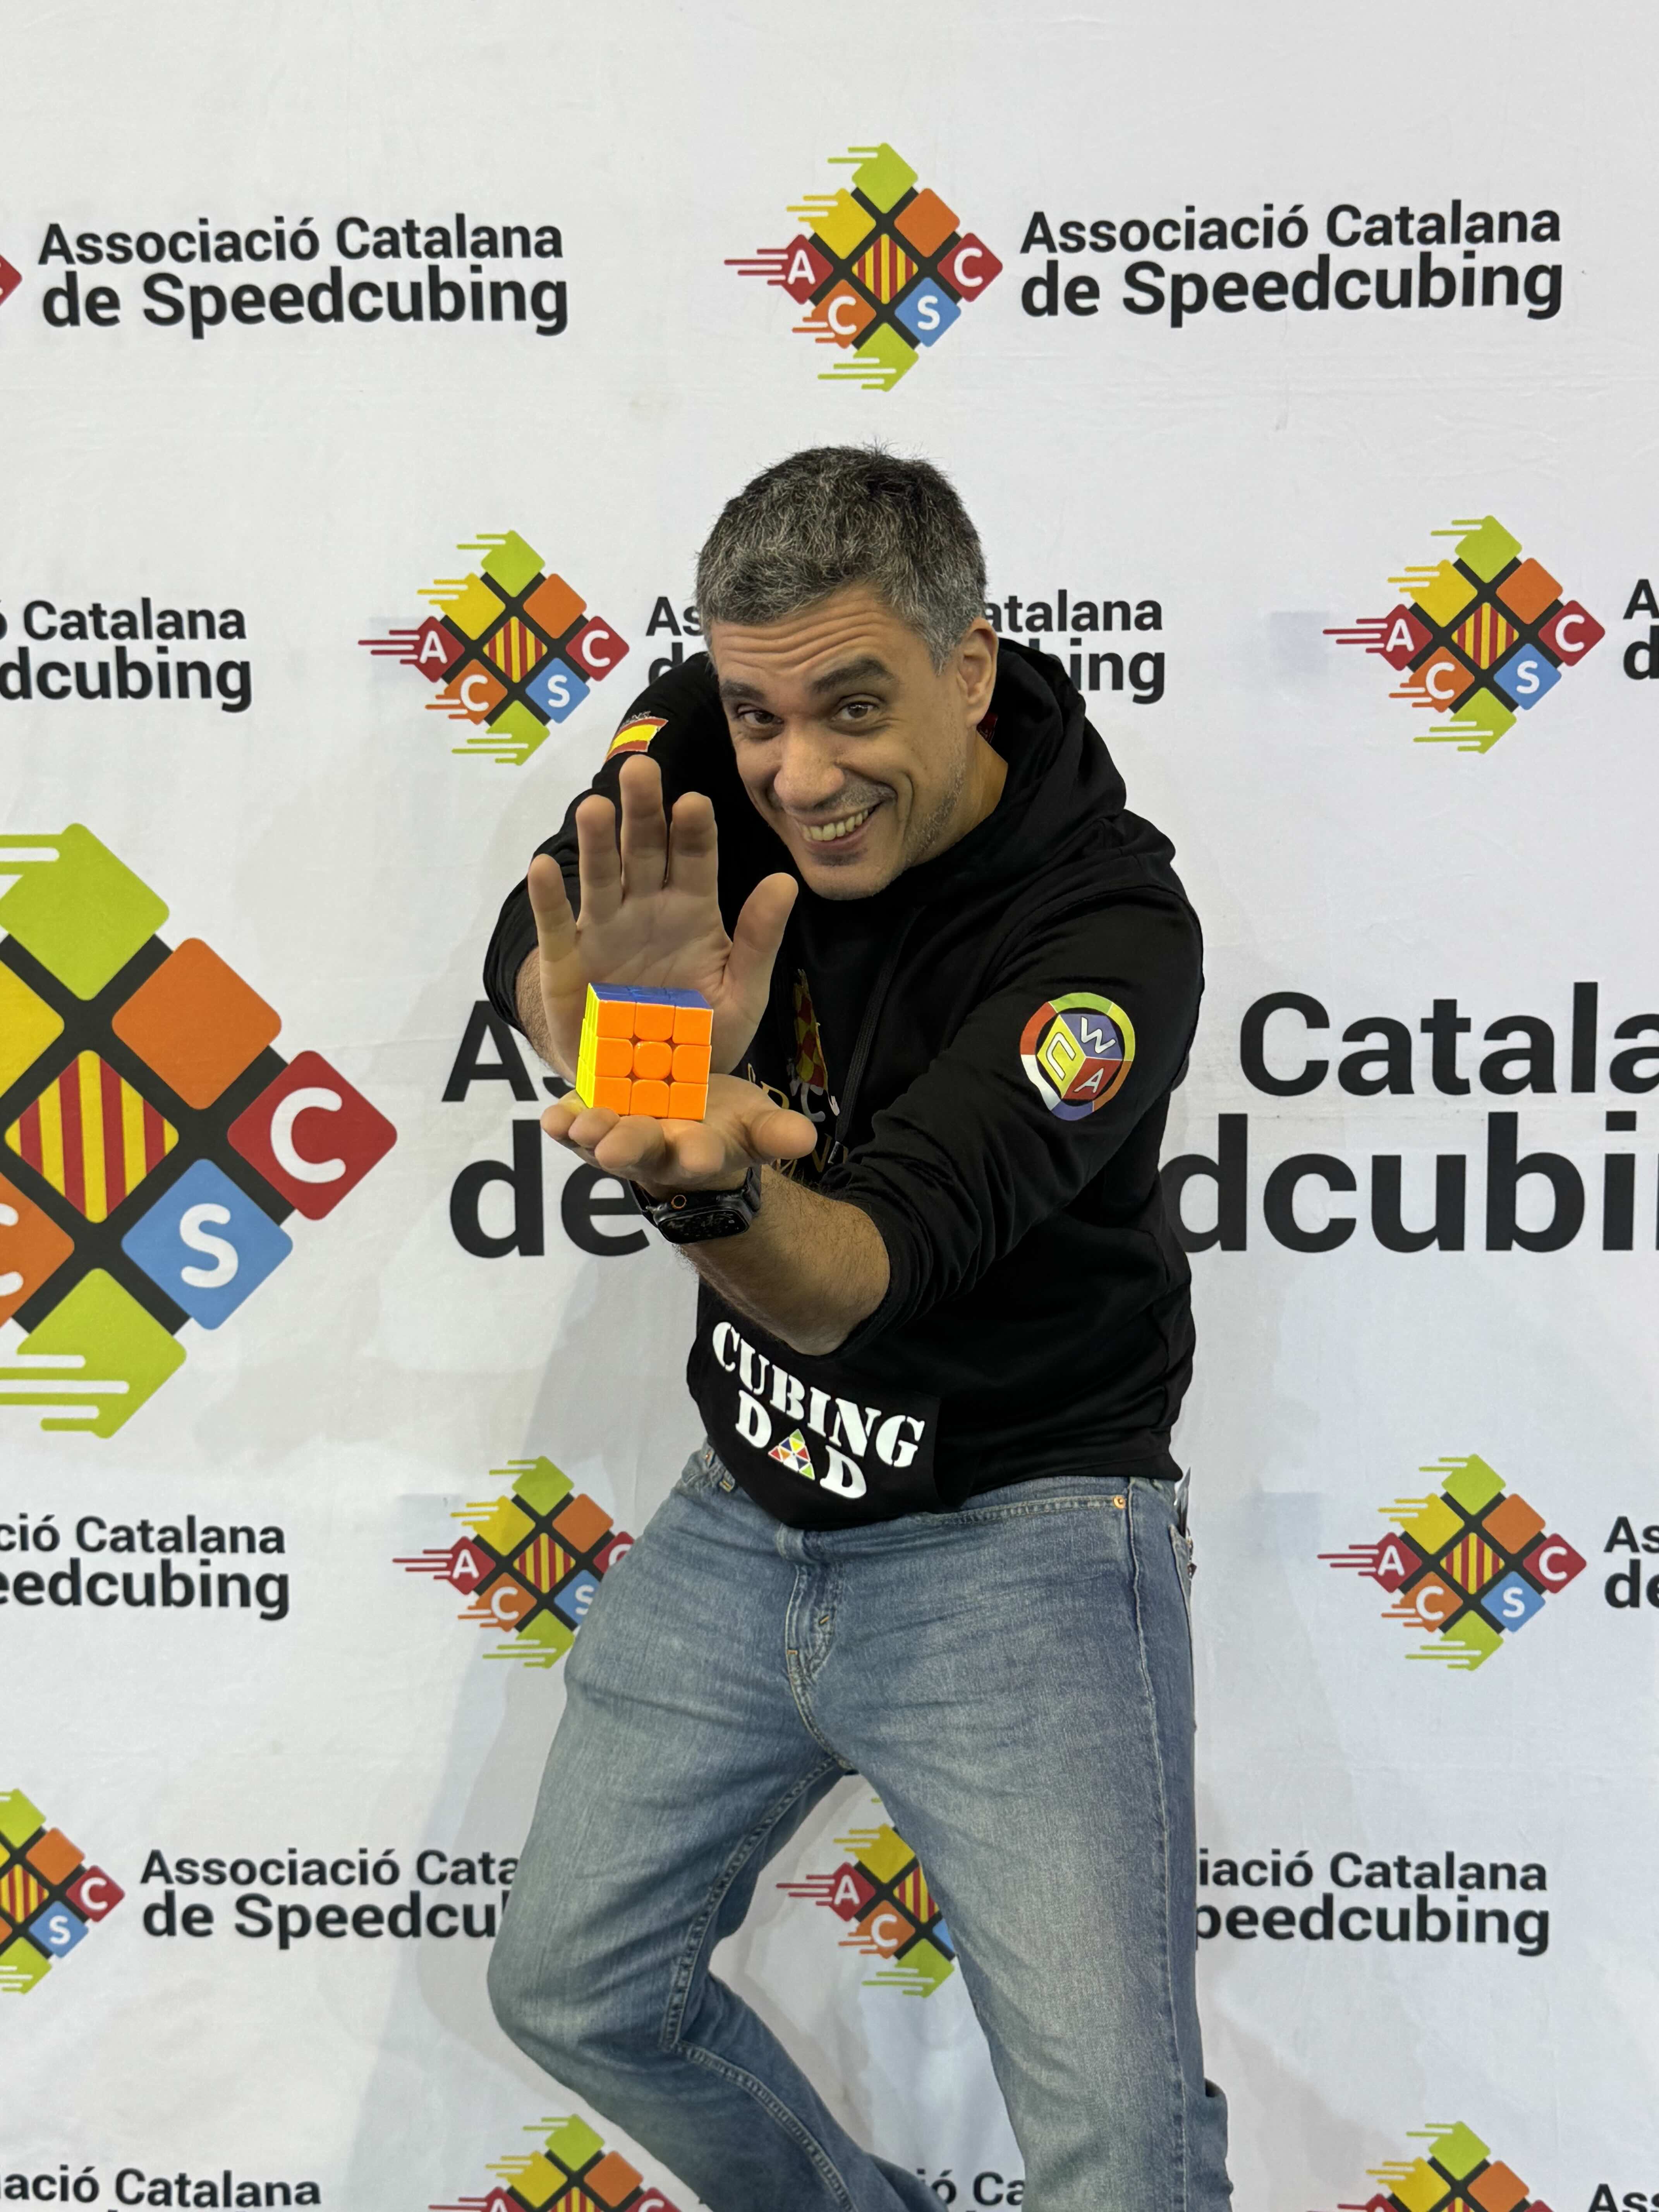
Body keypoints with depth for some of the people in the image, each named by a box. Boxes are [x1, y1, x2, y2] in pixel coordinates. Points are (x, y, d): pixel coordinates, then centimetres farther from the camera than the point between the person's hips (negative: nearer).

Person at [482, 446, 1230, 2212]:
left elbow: (847, 1281, -31)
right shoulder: (718, 738, -6)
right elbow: (527, 945, -21)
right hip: (745, 1518, 6)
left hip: (1014, 1542, -5)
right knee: (569, 1991, 16)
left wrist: (713, 1190, -53)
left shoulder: (1111, 930, -23)